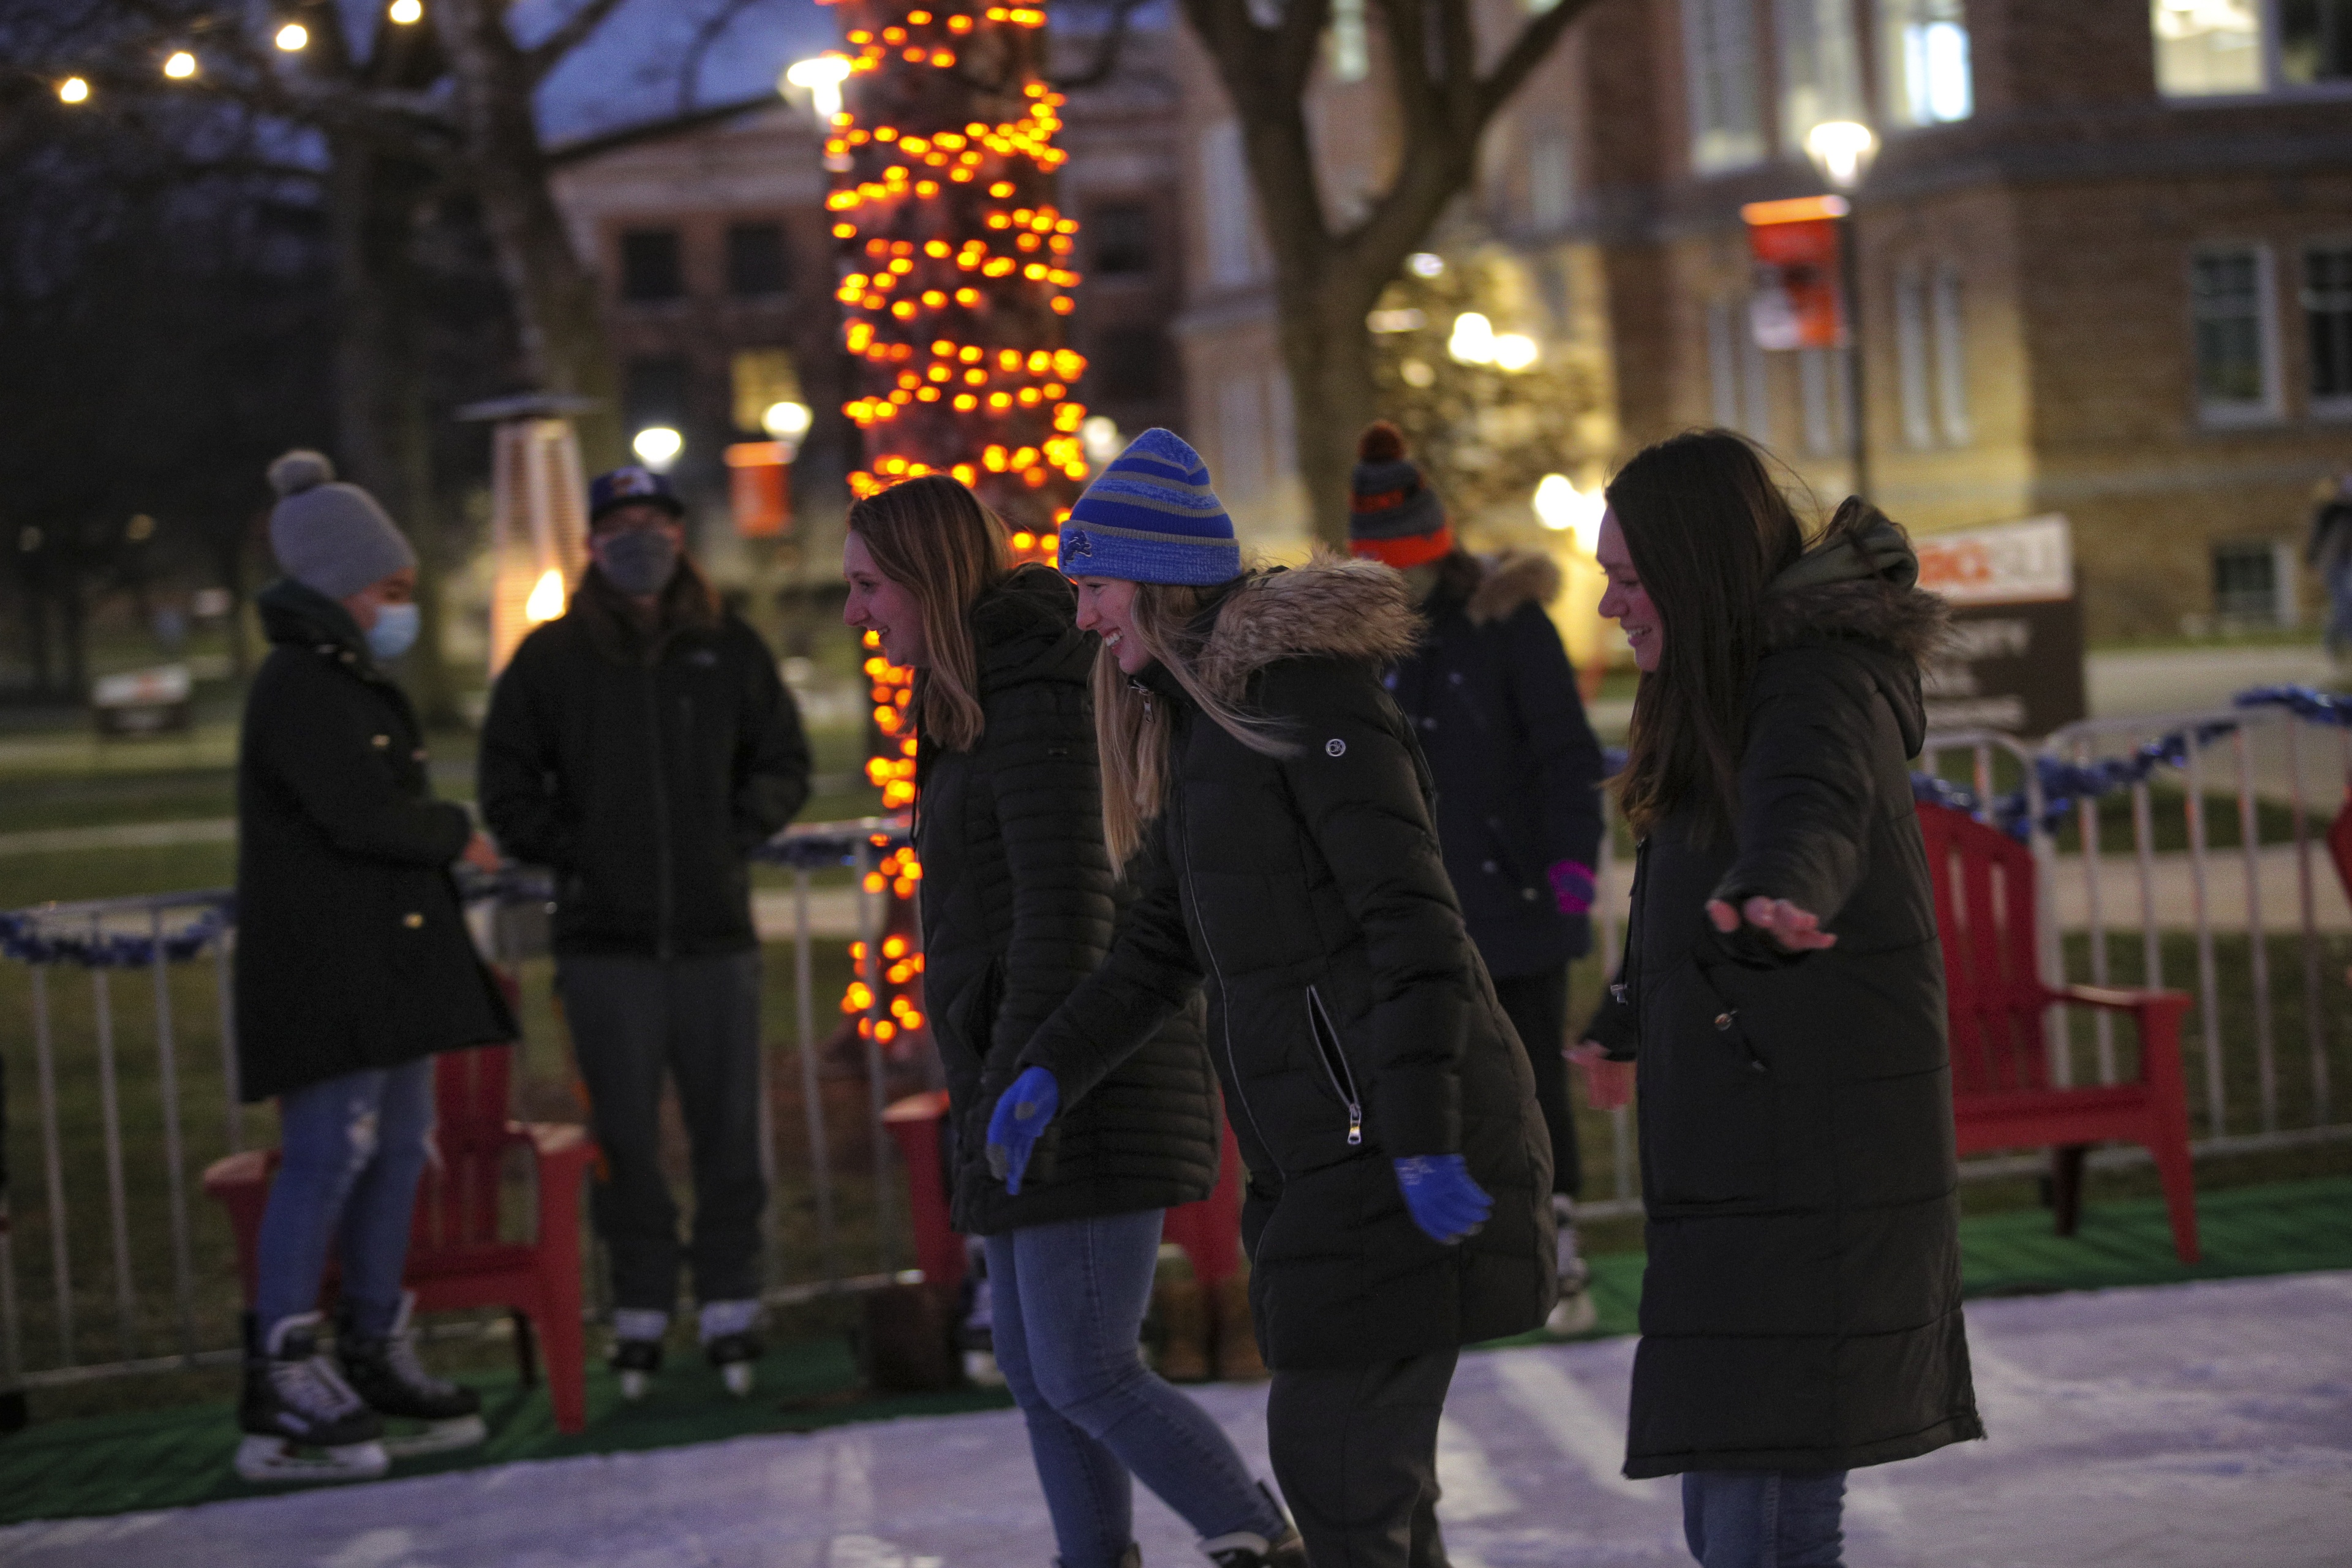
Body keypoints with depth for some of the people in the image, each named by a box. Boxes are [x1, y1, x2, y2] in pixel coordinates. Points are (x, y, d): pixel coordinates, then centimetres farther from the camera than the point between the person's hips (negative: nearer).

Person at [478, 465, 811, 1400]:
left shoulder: (730, 649, 8)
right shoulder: (551, 658, 4)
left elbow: (783, 765, 16)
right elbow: (509, 788, 7)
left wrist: (736, 837, 2)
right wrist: (571, 854, -4)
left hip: (717, 935, 1)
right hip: (604, 943, -1)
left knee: (728, 1130, 3)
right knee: (624, 1137, 2)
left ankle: (730, 1307, 12)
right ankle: (640, 1312, 11)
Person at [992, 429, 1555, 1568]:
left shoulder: (1306, 685, -11)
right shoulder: (1197, 724, 18)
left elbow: (1411, 919, -18)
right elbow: (1160, 951, 24)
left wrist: (1422, 1142, -24)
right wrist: (1050, 1072, 11)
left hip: (1391, 1133, -9)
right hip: (1314, 1148, 9)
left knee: (1328, 1454, -8)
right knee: (1369, 1468, 12)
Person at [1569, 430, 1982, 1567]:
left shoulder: (1823, 685, -14)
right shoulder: (1723, 703, 17)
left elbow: (1814, 803, -39)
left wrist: (1778, 894, -60)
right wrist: (1623, 1021, 47)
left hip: (1811, 1181, -10)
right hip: (1740, 1165, 10)